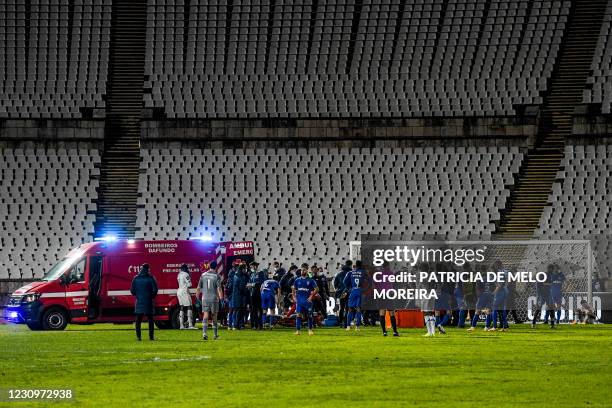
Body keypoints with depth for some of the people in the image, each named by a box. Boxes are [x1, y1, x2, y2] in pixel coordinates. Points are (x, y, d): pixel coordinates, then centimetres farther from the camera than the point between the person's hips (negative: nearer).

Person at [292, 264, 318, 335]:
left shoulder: (310, 280, -1)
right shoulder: (297, 280, 7)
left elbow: (316, 289, 1)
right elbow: (293, 289, 18)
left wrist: (311, 296, -7)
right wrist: (294, 297, 7)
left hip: (307, 300, -1)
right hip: (299, 300, 1)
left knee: (309, 315, 4)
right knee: (299, 315, -7)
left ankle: (310, 330, 18)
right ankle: (297, 330, -8)